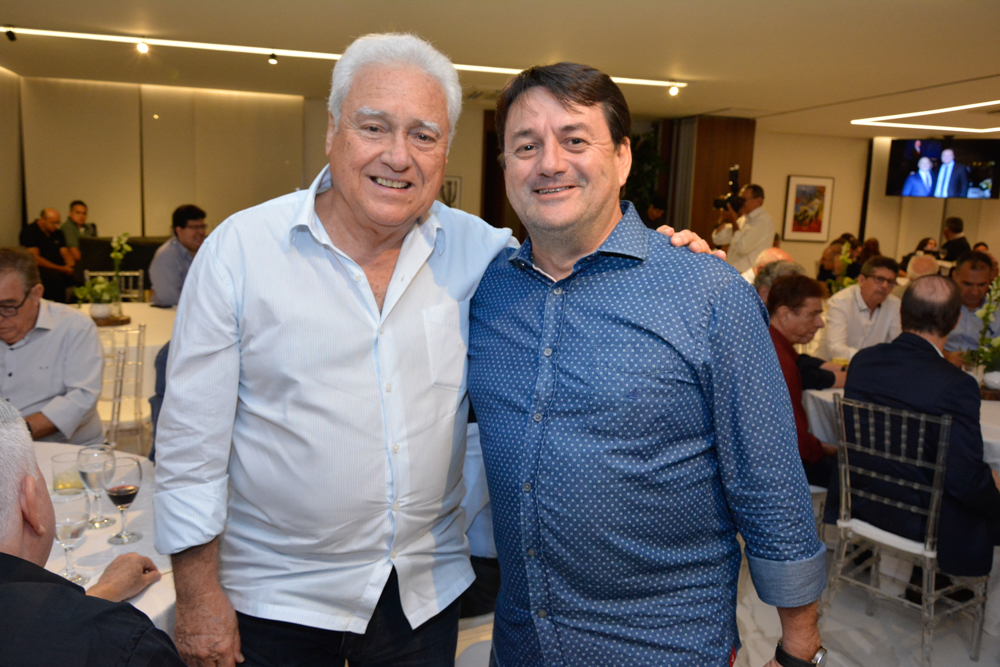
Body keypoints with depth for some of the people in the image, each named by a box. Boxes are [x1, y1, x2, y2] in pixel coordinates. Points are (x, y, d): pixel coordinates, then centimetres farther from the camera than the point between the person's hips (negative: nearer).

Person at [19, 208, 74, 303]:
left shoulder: (57, 232, 15)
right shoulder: (29, 232, -5)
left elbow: (65, 253, 12)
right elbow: (35, 259, -14)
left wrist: (71, 266, -12)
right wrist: (61, 269, -20)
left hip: (59, 267, 6)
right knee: (54, 277, -38)